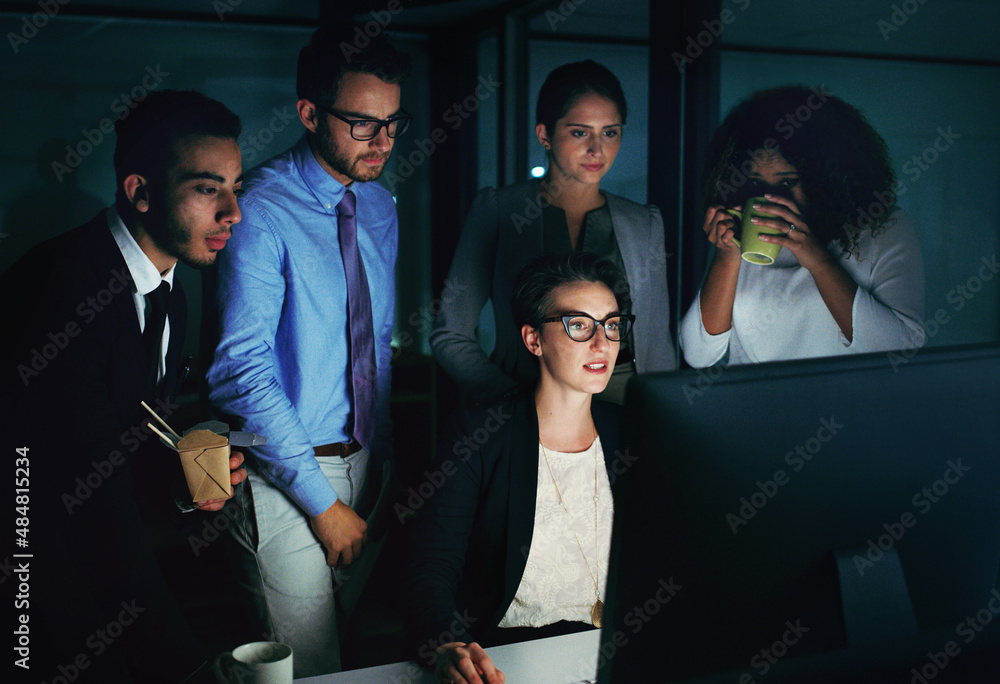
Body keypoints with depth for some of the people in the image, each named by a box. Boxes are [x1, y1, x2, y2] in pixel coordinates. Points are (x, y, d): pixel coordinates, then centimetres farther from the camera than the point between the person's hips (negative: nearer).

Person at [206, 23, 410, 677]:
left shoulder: (380, 205, 7)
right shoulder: (262, 211, -17)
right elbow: (242, 371, -21)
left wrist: (384, 453, 11)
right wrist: (322, 502, -20)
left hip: (364, 460, 7)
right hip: (286, 476, -7)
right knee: (307, 668, 3)